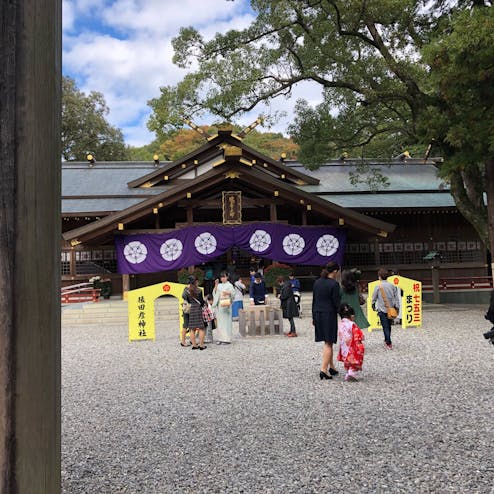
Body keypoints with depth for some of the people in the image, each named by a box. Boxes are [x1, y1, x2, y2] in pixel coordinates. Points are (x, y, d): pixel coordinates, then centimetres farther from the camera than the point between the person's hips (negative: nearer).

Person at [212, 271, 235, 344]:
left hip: (226, 304, -6)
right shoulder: (219, 285, 19)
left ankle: (227, 339, -6)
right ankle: (220, 338, 7)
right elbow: (214, 293, 12)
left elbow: (233, 293, -6)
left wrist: (227, 293, -24)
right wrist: (216, 285, 4)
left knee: (226, 321, -8)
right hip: (219, 304, 6)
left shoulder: (229, 285, 3)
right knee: (219, 321, 3)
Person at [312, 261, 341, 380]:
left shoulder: (317, 282, 8)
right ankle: (324, 369, -6)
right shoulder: (334, 284, -12)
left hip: (318, 314, 7)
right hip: (329, 315, -7)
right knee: (328, 343, -1)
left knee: (327, 342, 16)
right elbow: (336, 302, -12)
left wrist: (314, 316, 18)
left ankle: (331, 367, 23)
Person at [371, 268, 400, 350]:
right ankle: (387, 340, 28)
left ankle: (389, 344, -4)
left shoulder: (378, 287, -9)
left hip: (382, 310, -4)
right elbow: (396, 297, 4)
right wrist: (396, 307, 12)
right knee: (388, 326, 17)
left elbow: (374, 297, 1)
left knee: (385, 327, -1)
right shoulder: (392, 286, 1)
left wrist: (373, 305, 18)